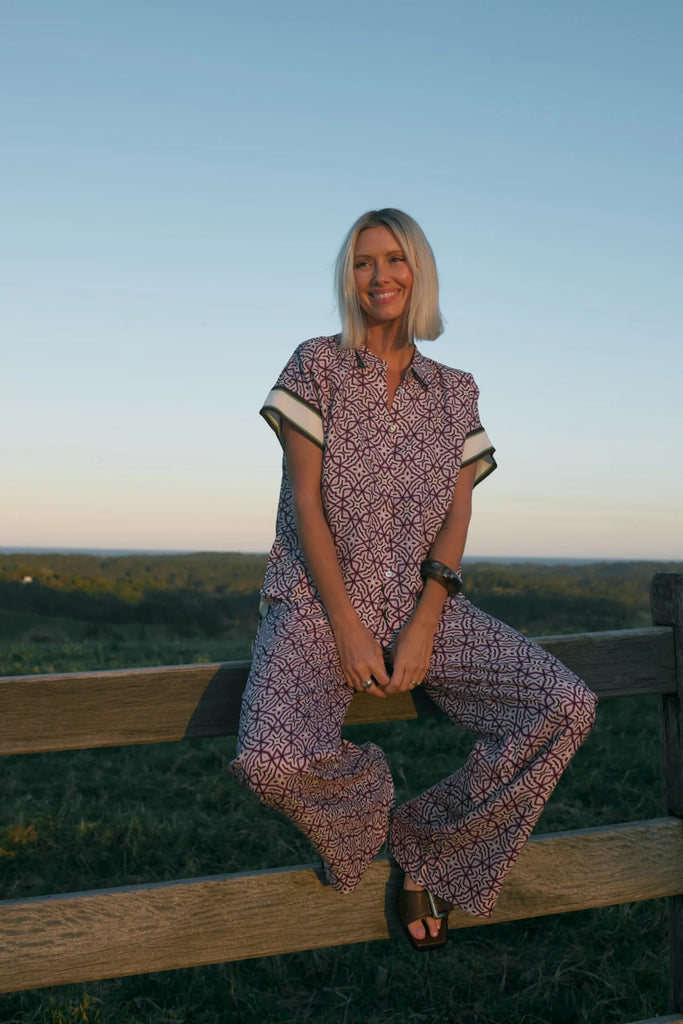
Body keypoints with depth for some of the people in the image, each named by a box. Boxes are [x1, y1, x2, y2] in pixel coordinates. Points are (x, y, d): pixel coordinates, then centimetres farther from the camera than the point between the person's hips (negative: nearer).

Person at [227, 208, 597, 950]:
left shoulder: (455, 391, 11)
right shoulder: (318, 366, 1)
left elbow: (458, 514, 3)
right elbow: (305, 500, -6)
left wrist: (424, 626, -12)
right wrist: (349, 627, -14)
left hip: (423, 605, 4)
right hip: (318, 599, -3)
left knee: (567, 707, -16)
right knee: (271, 763, -32)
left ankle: (427, 846, 3)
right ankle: (367, 795, 6)